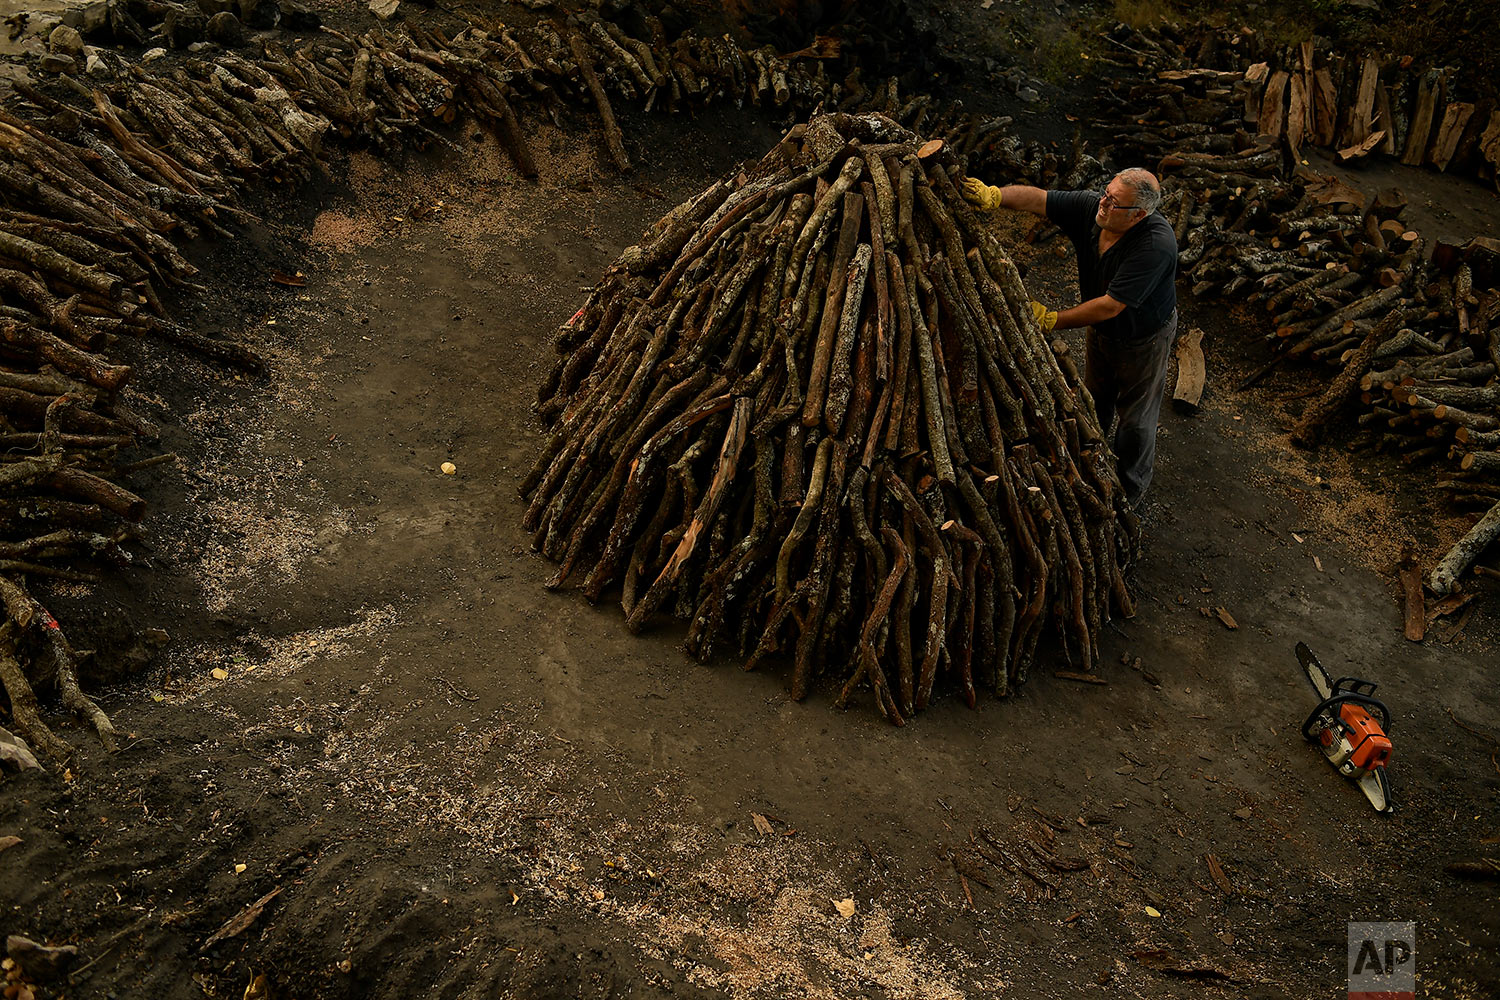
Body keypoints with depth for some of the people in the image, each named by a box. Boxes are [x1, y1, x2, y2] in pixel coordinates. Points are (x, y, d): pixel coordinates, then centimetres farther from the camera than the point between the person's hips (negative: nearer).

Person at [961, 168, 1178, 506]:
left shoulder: (1156, 245, -40)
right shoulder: (1091, 206, -22)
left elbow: (1111, 306, -39)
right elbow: (1036, 199, -27)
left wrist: (1052, 320, -35)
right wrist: (993, 196, -46)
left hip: (1143, 340, -6)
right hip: (1101, 330, 6)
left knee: (1135, 419, 12)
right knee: (1094, 401, 26)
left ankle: (1129, 489, 36)